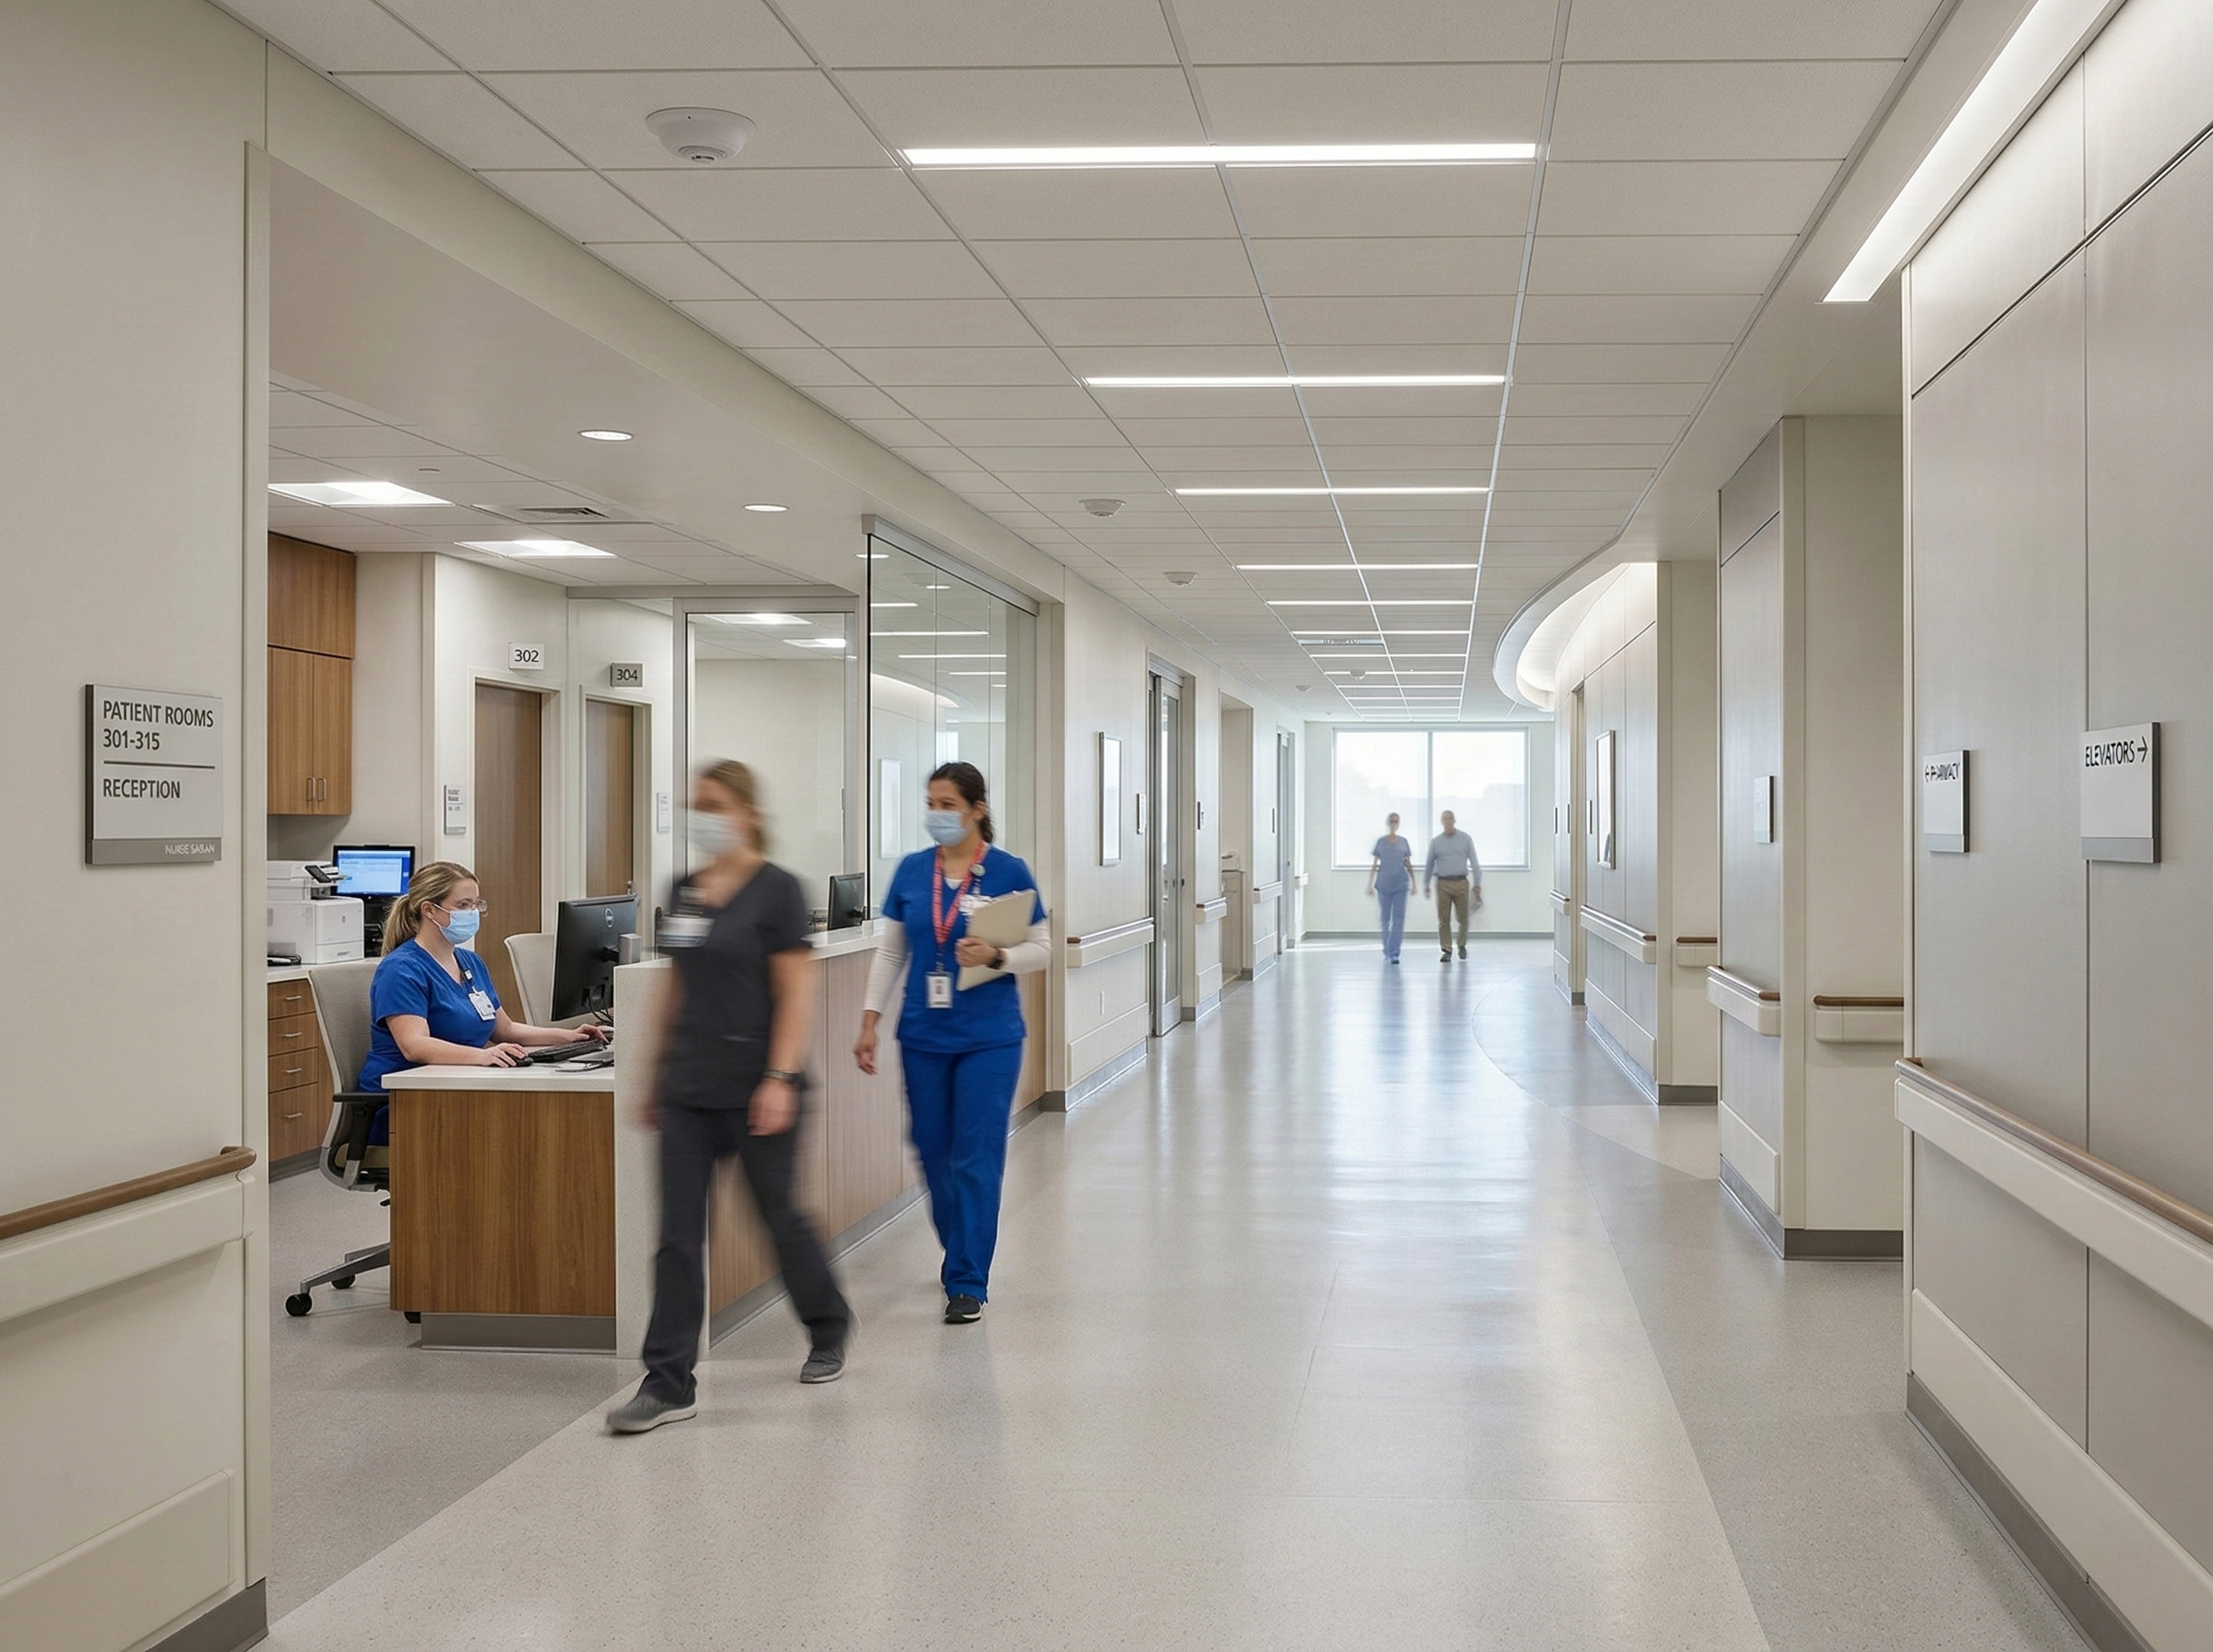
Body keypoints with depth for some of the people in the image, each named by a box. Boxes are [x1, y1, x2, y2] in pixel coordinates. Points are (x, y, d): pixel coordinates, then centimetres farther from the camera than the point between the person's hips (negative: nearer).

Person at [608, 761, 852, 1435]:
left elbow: (797, 993, -13)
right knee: (678, 1233, 1)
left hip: (755, 1085, -6)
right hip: (689, 1089, 6)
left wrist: (780, 1078, -20)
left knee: (778, 1215, 9)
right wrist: (658, 1075, 16)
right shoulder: (684, 892, 9)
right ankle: (669, 1383, 5)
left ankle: (829, 1329, 34)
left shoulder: (776, 890, -10)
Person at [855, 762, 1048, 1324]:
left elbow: (1041, 948, -1)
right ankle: (960, 1253, 33)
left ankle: (967, 1283, 5)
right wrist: (870, 1020, 4)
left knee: (976, 1158, -3)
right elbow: (891, 951, 10)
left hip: (988, 1037, -4)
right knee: (933, 1152, 11)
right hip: (923, 1035, 4)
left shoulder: (1008, 872, -5)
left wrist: (995, 957, -20)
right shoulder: (912, 871, 5)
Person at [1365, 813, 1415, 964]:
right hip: (1384, 885, 0)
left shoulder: (1404, 842, 5)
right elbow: (1374, 865, 3)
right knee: (1385, 919, 7)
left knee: (1398, 919, -6)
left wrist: (1414, 883, 7)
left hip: (1400, 885, 0)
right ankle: (1387, 952, 19)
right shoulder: (1380, 842, 2)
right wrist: (1369, 885, -1)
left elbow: (1409, 865, 10)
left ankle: (1393, 953, -6)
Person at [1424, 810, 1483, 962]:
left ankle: (1462, 945, 27)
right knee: (1444, 919, -3)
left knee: (1463, 918, 5)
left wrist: (1477, 883, -4)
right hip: (1443, 884, 0)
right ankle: (1446, 951, 1)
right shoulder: (1435, 842, 7)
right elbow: (1429, 864, 16)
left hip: (1461, 883, 0)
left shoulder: (1465, 839, 4)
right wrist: (1426, 885, 18)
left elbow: (1474, 862, 2)